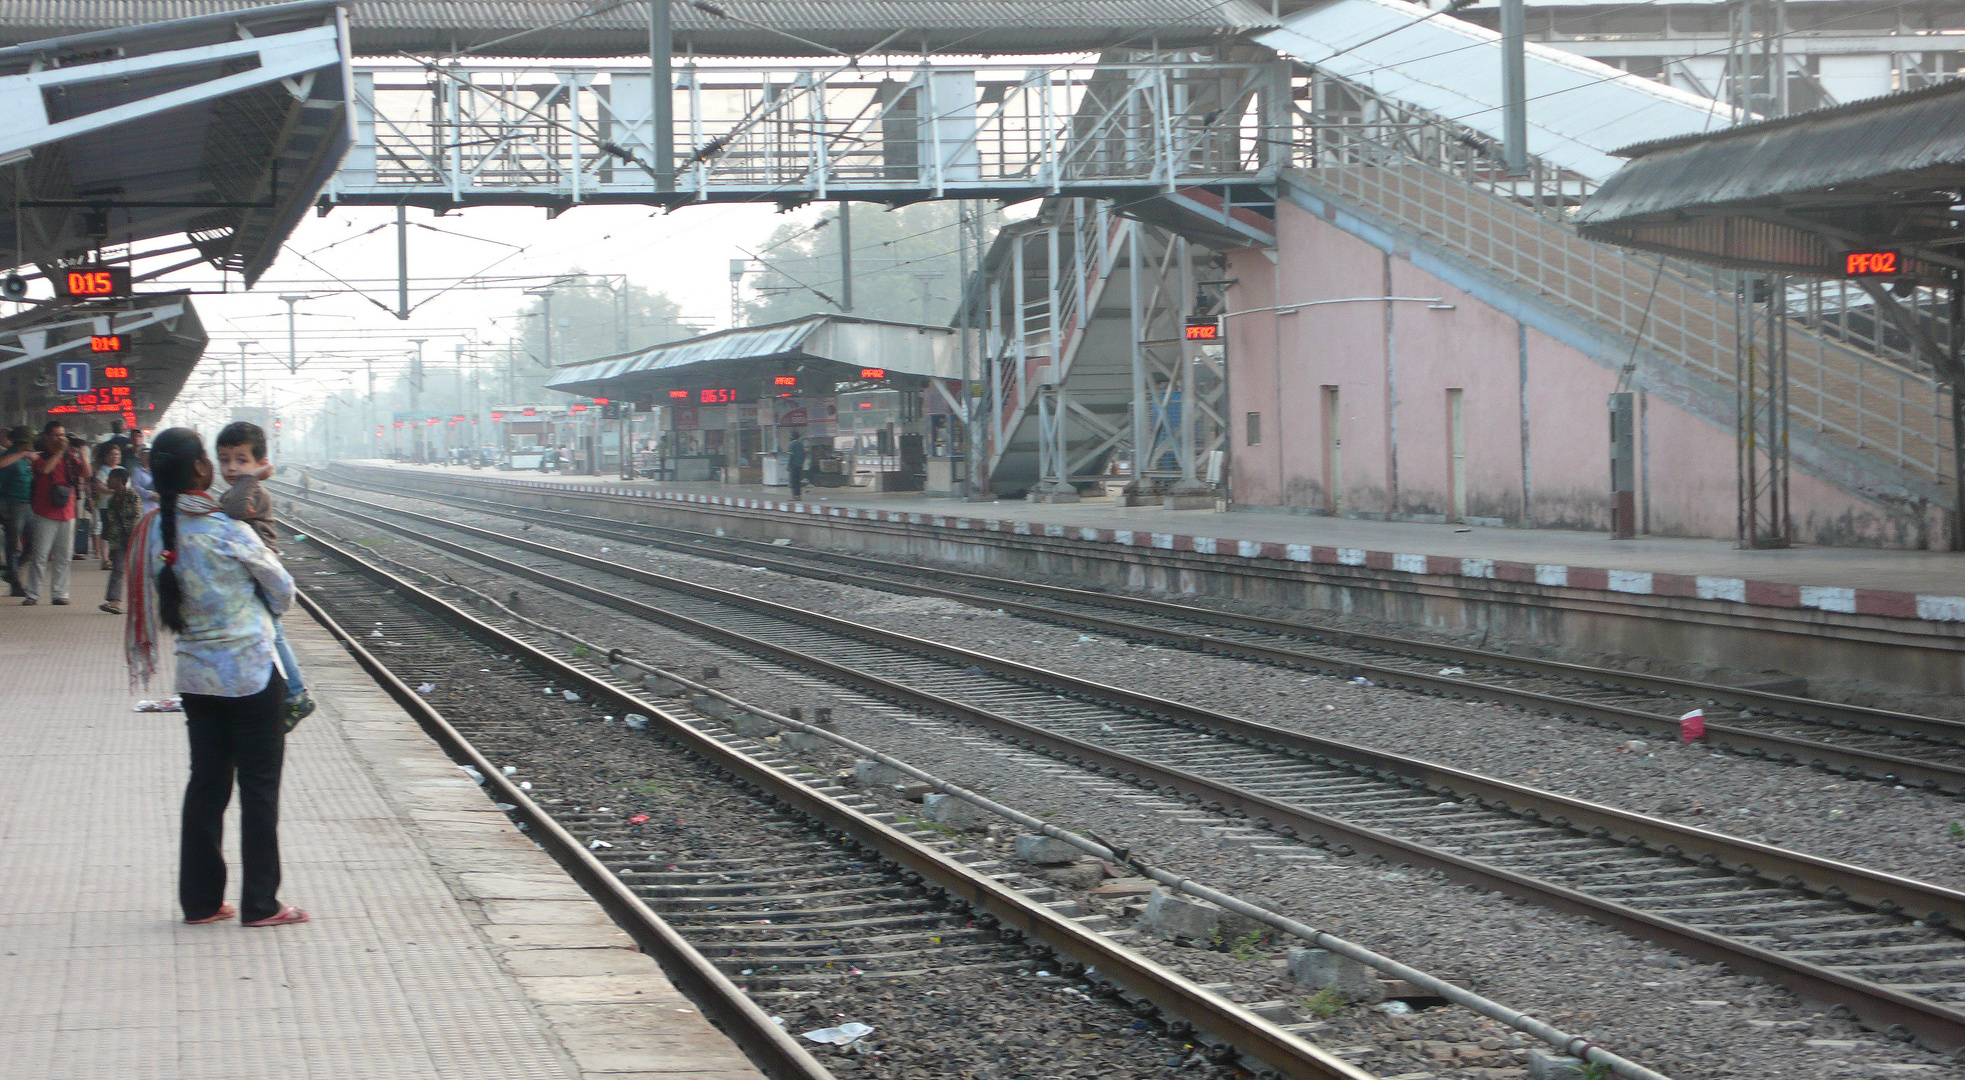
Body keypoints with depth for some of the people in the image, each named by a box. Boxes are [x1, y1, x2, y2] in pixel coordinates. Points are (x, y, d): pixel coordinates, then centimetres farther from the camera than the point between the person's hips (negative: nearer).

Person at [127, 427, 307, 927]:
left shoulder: (154, 532, -3)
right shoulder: (228, 533, -19)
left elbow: (158, 605, 9)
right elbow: (282, 590, -5)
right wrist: (260, 607, 16)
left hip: (196, 675, 6)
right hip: (251, 673, -6)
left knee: (206, 783, 14)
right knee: (259, 787, 4)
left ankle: (200, 899, 17)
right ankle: (260, 904, 9)